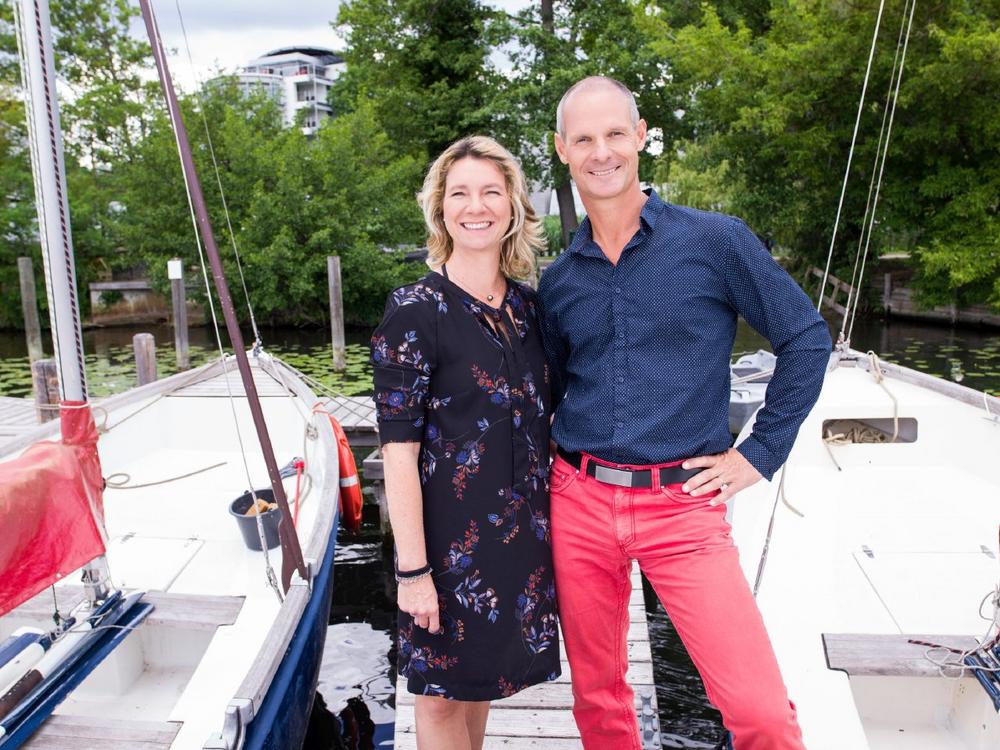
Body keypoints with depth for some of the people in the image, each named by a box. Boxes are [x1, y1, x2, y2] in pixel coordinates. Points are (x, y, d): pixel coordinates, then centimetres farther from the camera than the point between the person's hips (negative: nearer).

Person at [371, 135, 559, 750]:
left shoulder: (529, 306, 4)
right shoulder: (416, 312, -13)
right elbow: (399, 449, -15)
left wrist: (552, 517, 11)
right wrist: (413, 568, -16)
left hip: (524, 530, 6)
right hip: (451, 532, -5)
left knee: (487, 673, 22)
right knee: (443, 690, 11)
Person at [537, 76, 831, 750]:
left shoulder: (715, 241, -2)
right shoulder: (558, 281, 8)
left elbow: (807, 339, 2)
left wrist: (759, 453, -2)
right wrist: (550, 479, 10)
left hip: (684, 504, -3)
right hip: (580, 504, 3)